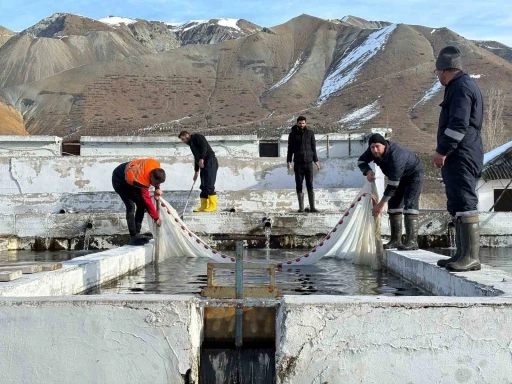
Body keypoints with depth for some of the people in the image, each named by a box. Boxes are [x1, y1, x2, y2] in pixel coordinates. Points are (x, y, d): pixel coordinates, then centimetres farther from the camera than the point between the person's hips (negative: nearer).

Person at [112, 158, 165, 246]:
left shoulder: (156, 166, -24)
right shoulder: (142, 181, -40)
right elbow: (147, 201, -28)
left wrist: (157, 188, -6)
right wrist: (156, 218, -18)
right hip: (119, 180, -8)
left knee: (141, 203, 2)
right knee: (131, 206, -21)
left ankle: (137, 233, 8)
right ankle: (133, 237, -19)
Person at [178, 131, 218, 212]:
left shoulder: (197, 137, -1)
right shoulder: (191, 144, 25)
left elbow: (204, 146, -18)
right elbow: (196, 158, 30)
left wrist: (201, 159, -25)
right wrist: (196, 172, 31)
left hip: (210, 162, -10)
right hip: (203, 165, 10)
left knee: (209, 185, -12)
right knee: (203, 186, 7)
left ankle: (213, 206, -9)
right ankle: (204, 206, 10)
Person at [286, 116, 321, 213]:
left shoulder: (310, 133, 7)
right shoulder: (293, 134, 4)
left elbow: (313, 147, 10)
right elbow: (290, 149, 5)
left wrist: (316, 161, 5)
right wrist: (288, 161, -3)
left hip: (308, 162, 0)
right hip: (298, 163, 0)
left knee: (310, 185, -2)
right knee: (299, 185, 2)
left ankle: (312, 207, -2)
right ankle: (301, 207, 6)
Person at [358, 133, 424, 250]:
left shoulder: (395, 155, -41)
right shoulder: (372, 150, -19)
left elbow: (393, 183, -39)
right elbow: (361, 161, -3)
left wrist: (382, 203, -35)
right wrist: (367, 171, -27)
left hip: (413, 174, -8)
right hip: (399, 175, 8)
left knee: (410, 204, -22)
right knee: (393, 203, 3)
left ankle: (412, 241, -28)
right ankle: (396, 240, 7)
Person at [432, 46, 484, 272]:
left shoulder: (461, 87, -11)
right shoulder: (459, 86, 22)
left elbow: (459, 124, -20)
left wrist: (443, 150, -19)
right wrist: (444, 152, 21)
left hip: (462, 157, -11)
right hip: (457, 158, 11)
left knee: (464, 204, -13)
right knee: (457, 206, 12)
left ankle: (471, 257, -13)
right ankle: (463, 254, 18)